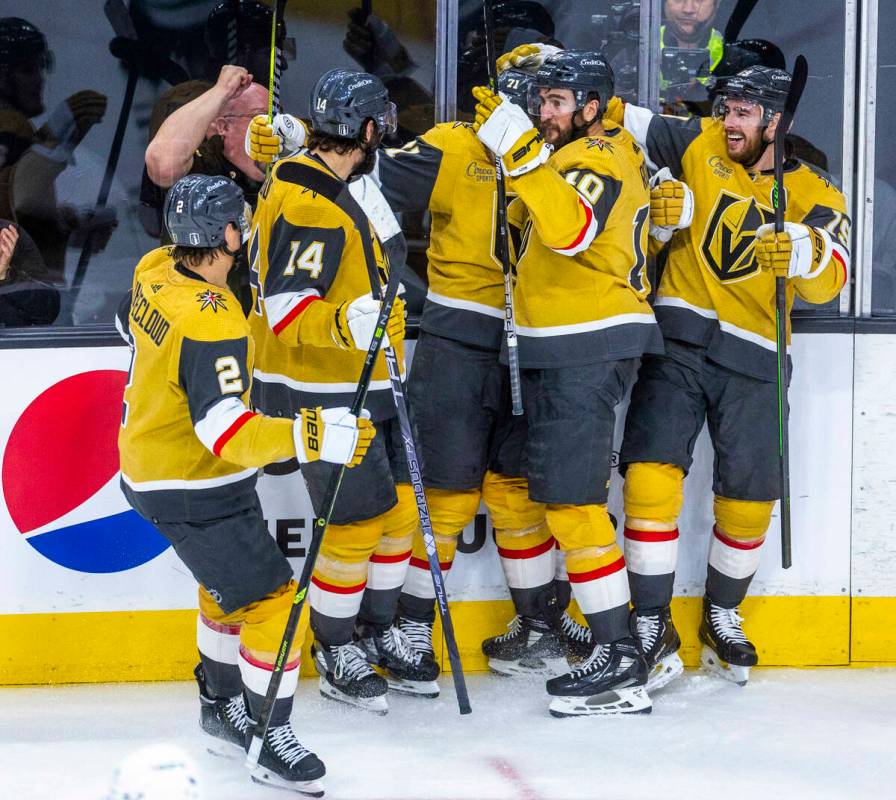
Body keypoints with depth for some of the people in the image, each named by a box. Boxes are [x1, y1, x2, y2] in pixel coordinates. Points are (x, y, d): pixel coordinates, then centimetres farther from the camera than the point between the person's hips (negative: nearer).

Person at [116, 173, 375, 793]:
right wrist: (312, 436, -42)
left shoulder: (155, 272, -4)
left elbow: (131, 323, 19)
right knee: (271, 599, -7)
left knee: (228, 585, 26)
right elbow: (226, 432, -38)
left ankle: (223, 706, 39)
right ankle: (269, 740, 0)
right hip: (194, 493, -10)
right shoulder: (213, 324, -32)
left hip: (152, 461, 10)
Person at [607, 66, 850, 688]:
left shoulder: (816, 197, 0)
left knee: (749, 496, 3)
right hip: (680, 338, 0)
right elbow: (619, 117, 4)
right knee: (652, 470, -15)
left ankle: (722, 618, 28)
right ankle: (652, 629, -9)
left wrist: (802, 252, -35)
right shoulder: (702, 146, 5)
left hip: (751, 359, 0)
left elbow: (828, 282, -14)